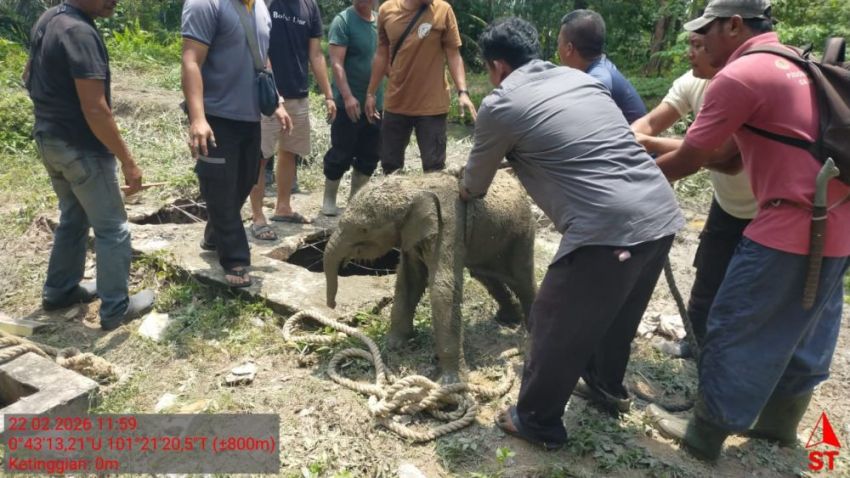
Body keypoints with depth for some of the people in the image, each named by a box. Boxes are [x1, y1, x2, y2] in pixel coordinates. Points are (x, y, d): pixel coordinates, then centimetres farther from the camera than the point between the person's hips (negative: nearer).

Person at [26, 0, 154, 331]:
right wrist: (128, 161, -22)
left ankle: (59, 290, 35)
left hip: (48, 139, 9)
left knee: (73, 217, 23)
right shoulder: (79, 32, -23)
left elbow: (30, 77, 19)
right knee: (112, 228, 3)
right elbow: (95, 110, -27)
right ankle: (116, 308, 12)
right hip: (80, 147, -9)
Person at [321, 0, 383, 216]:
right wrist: (347, 96, -24)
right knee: (341, 154, -1)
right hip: (349, 104, -6)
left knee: (370, 155, 10)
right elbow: (336, 63, -15)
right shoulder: (343, 21, -8)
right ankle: (329, 199, 15)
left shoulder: (381, 21, 10)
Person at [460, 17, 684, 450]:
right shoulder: (581, 78, 19)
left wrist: (466, 191, 39)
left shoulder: (500, 105, -1)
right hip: (662, 213, 8)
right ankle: (606, 381, 53)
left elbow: (476, 181, 15)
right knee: (617, 311, 29)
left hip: (609, 229, -8)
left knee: (557, 327, 11)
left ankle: (538, 421, 29)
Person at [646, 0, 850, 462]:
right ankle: (780, 420, 39)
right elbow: (731, 159, 15)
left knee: (735, 331, 4)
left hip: (794, 225, -10)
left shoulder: (740, 75, -13)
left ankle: (704, 435, 18)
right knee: (804, 331, 21)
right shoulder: (793, 65, 17)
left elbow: (686, 162, -10)